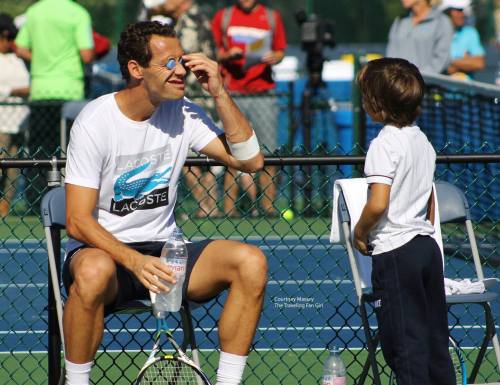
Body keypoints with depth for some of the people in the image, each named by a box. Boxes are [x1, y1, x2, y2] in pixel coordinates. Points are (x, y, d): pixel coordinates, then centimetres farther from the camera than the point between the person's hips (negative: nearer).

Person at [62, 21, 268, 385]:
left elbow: (250, 160, -1)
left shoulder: (182, 113, 2)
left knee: (251, 262, -18)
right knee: (95, 271, -41)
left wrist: (220, 93, -10)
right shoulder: (95, 122, -13)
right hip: (103, 249, -5)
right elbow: (78, 222, -17)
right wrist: (134, 261, -33)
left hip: (163, 250, 5)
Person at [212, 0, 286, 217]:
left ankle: (268, 206, 2)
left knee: (268, 152, -3)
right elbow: (213, 53, 10)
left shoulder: (272, 17, 10)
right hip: (231, 95, -1)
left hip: (263, 95, 1)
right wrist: (228, 55, -10)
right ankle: (229, 207, 0)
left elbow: (280, 51, 16)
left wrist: (274, 57, -5)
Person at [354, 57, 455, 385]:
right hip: (427, 245, 8)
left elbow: (378, 204, -23)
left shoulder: (384, 144, -15)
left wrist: (360, 232, -7)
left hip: (394, 251, -8)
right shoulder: (423, 141, 10)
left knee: (405, 345, -2)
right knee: (435, 337, 12)